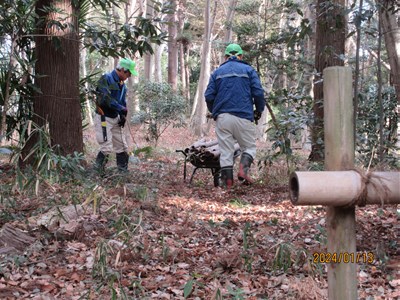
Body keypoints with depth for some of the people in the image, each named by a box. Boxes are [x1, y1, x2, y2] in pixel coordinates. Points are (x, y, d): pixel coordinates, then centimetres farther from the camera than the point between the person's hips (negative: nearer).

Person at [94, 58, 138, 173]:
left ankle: (124, 170, 20)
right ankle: (97, 171, 1)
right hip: (103, 118, -8)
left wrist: (123, 116, -2)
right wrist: (122, 109, -27)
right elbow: (106, 98, -27)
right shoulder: (106, 79, -15)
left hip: (115, 118, 8)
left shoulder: (122, 85, 11)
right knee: (107, 148, -13)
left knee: (122, 146, 10)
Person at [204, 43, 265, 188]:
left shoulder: (217, 72, 12)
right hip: (243, 117, -2)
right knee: (249, 147, 11)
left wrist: (214, 111, 22)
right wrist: (259, 111, 13)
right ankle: (243, 169, -13)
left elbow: (209, 96, 6)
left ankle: (227, 182, 3)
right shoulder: (248, 70, 7)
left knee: (226, 150, 5)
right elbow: (258, 93, -2)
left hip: (222, 117, 2)